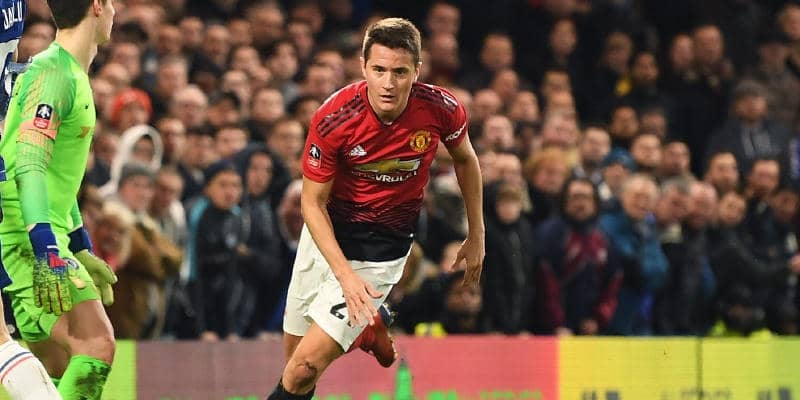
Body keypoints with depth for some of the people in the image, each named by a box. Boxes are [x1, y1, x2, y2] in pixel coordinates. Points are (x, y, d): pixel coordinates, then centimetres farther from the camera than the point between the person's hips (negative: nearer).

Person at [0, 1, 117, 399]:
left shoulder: (73, 75, 19)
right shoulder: (52, 71, -13)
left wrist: (82, 250, 31)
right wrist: (49, 254, -30)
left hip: (44, 245, 10)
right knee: (96, 346, -20)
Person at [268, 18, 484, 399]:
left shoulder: (442, 109, -20)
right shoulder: (332, 119, -24)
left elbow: (465, 159, 4)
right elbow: (313, 203, -16)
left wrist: (476, 235, 9)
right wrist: (345, 274, -26)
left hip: (382, 246, -2)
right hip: (327, 229, 2)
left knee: (306, 366, -13)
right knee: (294, 346, 17)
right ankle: (370, 325, 44)